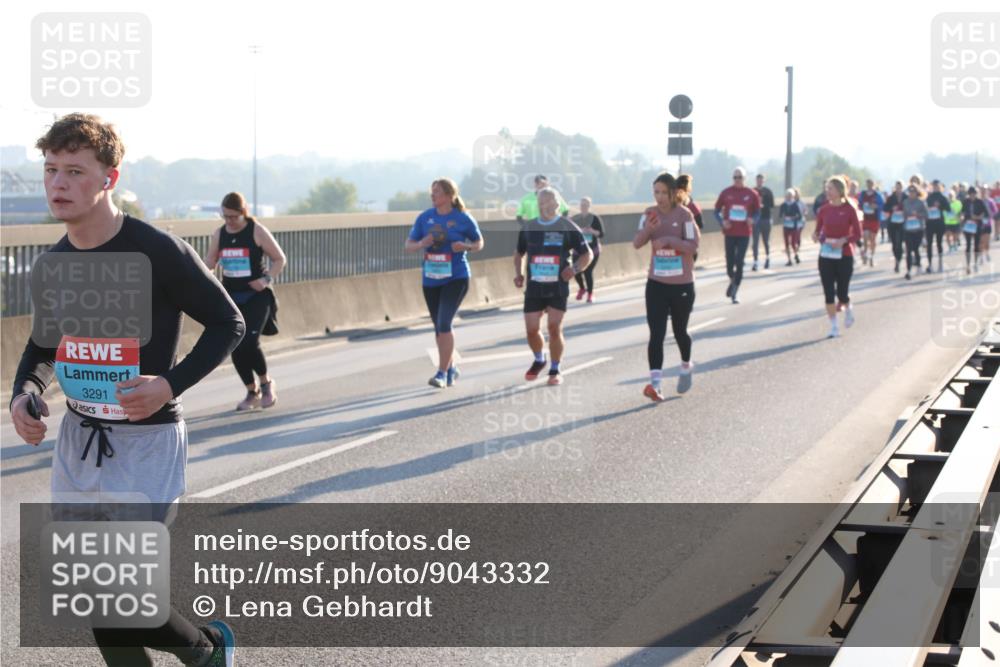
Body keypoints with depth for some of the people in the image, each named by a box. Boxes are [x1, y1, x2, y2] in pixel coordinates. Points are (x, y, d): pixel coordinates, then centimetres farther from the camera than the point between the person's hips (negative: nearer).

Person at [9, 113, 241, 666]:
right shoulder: (53, 265, 4)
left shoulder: (158, 253, -15)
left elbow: (228, 324, -7)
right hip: (77, 439, 6)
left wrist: (171, 385, -19)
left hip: (147, 441, -6)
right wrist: (24, 393, -1)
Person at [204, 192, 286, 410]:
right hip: (231, 297, 5)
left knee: (249, 342, -19)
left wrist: (267, 280, -15)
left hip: (256, 296, -5)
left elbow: (279, 259, -1)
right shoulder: (219, 235, 6)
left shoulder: (257, 232, -6)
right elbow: (209, 263, 14)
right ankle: (252, 393, 19)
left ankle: (266, 383, 7)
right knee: (235, 347, 2)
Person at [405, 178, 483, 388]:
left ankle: (442, 372, -11)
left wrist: (465, 247, -15)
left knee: (444, 324, -16)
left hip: (456, 278, -5)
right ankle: (451, 368, 30)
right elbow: (408, 246, 5)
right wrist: (421, 244, -17)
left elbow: (479, 243, 6)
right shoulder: (425, 218, 3)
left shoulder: (463, 219, -6)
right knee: (439, 328, 12)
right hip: (431, 279, 5)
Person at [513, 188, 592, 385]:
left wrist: (575, 268, -16)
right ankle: (539, 360, 29)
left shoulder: (568, 228, -3)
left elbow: (587, 254, 3)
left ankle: (555, 370, 8)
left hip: (558, 287, -3)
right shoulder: (528, 228, 8)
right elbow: (519, 252, 24)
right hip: (534, 287, 3)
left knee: (555, 328, -8)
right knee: (531, 329, 0)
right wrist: (518, 273, 8)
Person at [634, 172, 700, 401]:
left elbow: (693, 246, -13)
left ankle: (686, 367, 42)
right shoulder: (650, 214, 1)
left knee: (679, 331, 13)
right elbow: (637, 243, -2)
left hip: (682, 285, -2)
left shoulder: (684, 214, -10)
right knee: (656, 334, -9)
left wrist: (669, 240, -26)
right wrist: (647, 229, -21)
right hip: (656, 283, 2)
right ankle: (655, 383, -16)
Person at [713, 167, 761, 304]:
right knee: (730, 263, 4)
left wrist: (753, 219, -13)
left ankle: (734, 292, 1)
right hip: (730, 233, 1)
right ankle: (732, 281, 36)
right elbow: (717, 211, 7)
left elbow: (757, 212, 8)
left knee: (739, 263, -6)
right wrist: (722, 221, -11)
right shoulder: (726, 193, 1)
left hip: (744, 234, -1)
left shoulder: (751, 194, 0)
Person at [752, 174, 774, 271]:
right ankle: (755, 262, -8)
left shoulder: (768, 192, 3)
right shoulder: (752, 192, 6)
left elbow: (772, 206, 0)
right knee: (755, 242, -7)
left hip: (766, 219, 0)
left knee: (766, 241, 10)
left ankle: (767, 258, 33)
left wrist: (763, 206, -18)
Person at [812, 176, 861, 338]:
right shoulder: (824, 209, 3)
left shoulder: (849, 209, -6)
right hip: (826, 256, 3)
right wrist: (816, 236, -14)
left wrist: (844, 240, -22)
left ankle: (848, 309, 35)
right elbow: (818, 229, 9)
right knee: (828, 292, -2)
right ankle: (834, 327, 8)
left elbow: (857, 234, -5)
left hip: (844, 255, -3)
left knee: (842, 292, 0)